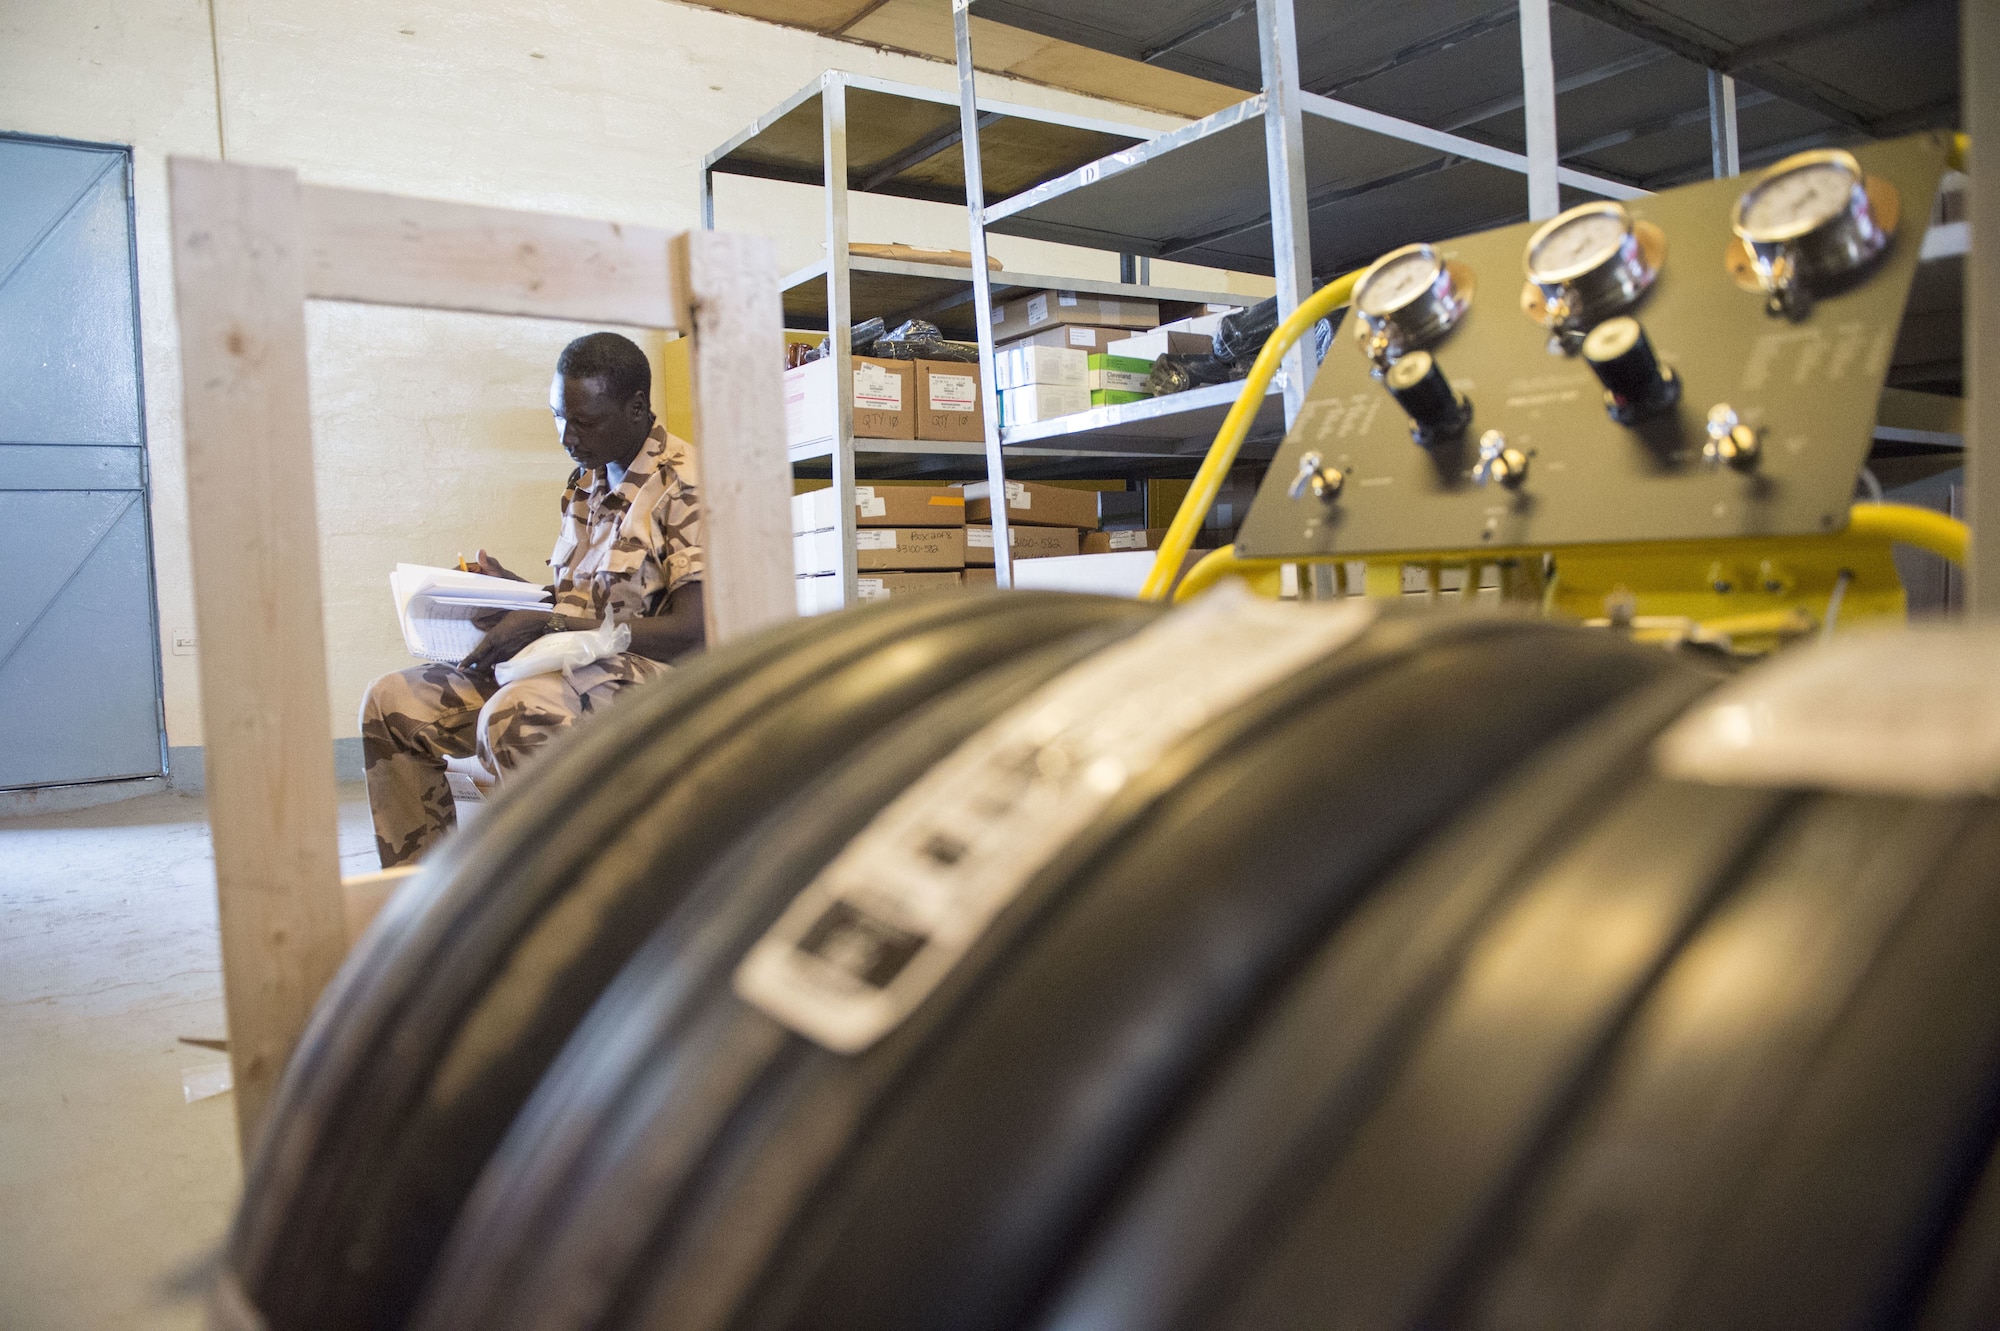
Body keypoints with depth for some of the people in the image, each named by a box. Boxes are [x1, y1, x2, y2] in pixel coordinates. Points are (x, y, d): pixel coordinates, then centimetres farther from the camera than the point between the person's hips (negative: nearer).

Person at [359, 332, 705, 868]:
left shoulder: (686, 483, -10)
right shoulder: (586, 479, 17)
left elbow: (692, 632, -19)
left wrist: (549, 625, -19)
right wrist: (513, 591, 4)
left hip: (644, 670, -9)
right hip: (568, 664, 9)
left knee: (513, 715, -36)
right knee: (393, 699, -3)